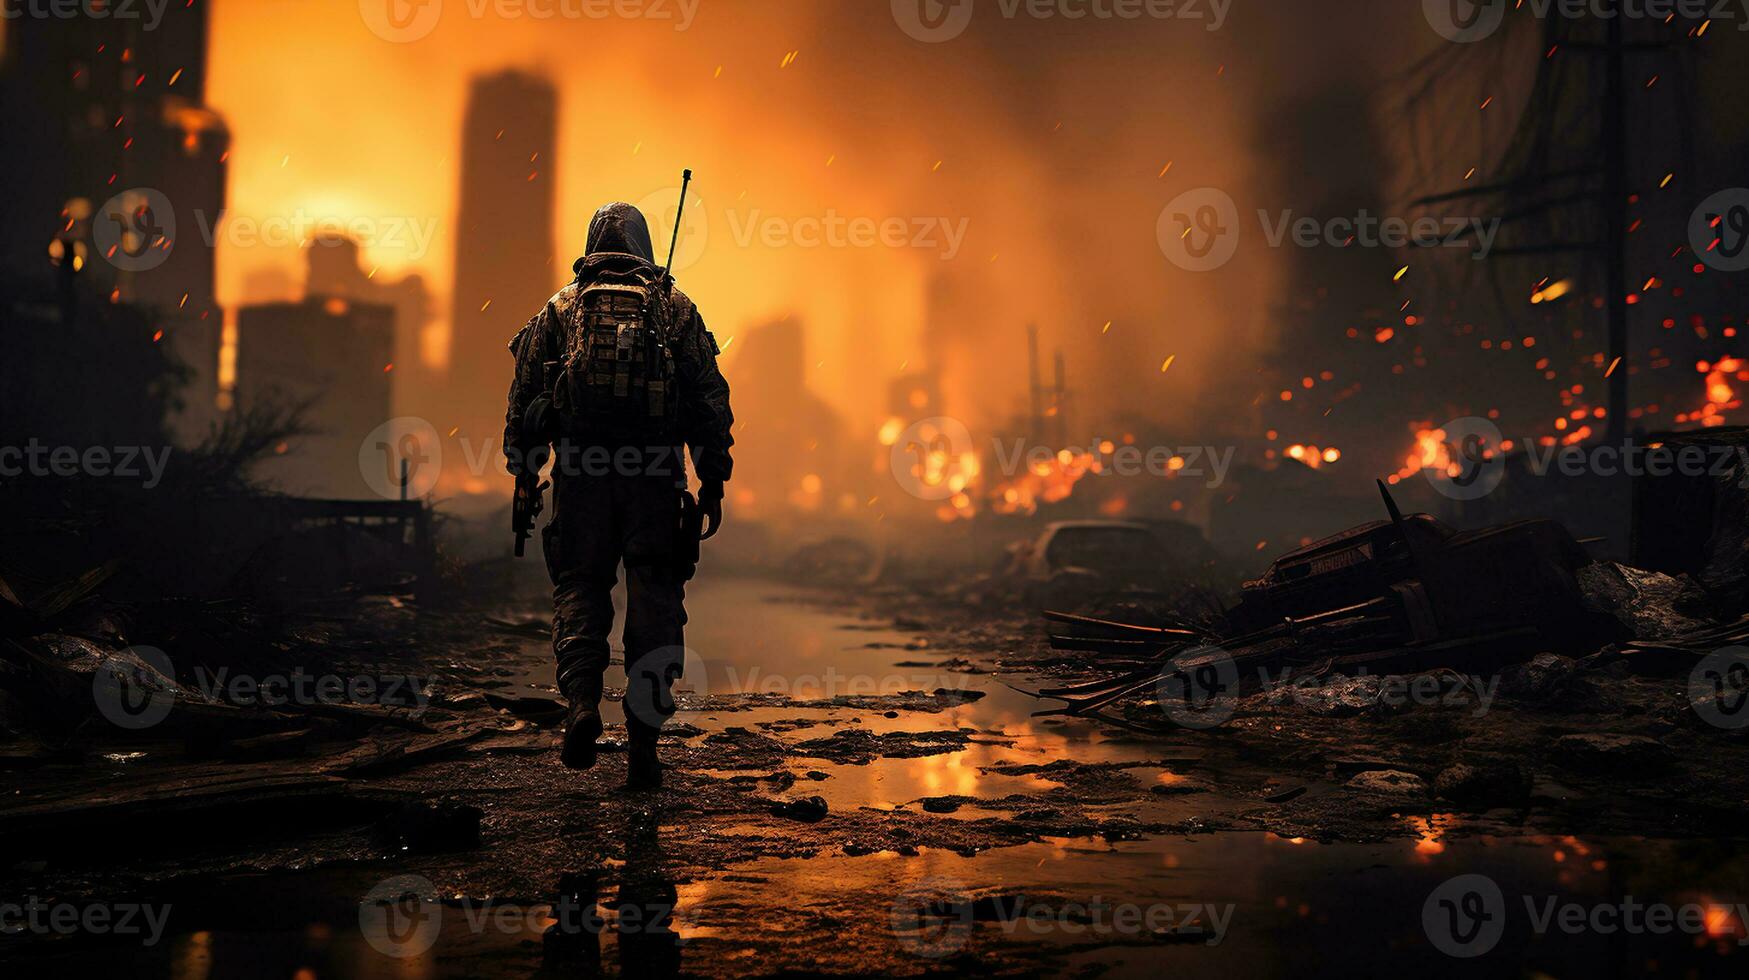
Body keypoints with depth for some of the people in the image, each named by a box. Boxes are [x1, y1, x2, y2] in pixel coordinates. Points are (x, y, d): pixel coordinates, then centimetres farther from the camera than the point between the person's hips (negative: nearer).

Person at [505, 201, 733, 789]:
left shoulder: (559, 308, 12)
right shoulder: (675, 307, 11)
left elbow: (523, 395, 8)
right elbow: (711, 399, 5)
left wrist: (524, 476, 12)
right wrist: (713, 482, 7)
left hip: (580, 469, 1)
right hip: (655, 474, 0)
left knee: (579, 588, 10)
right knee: (654, 599, 4)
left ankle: (582, 703, -13)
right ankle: (643, 742, 2)